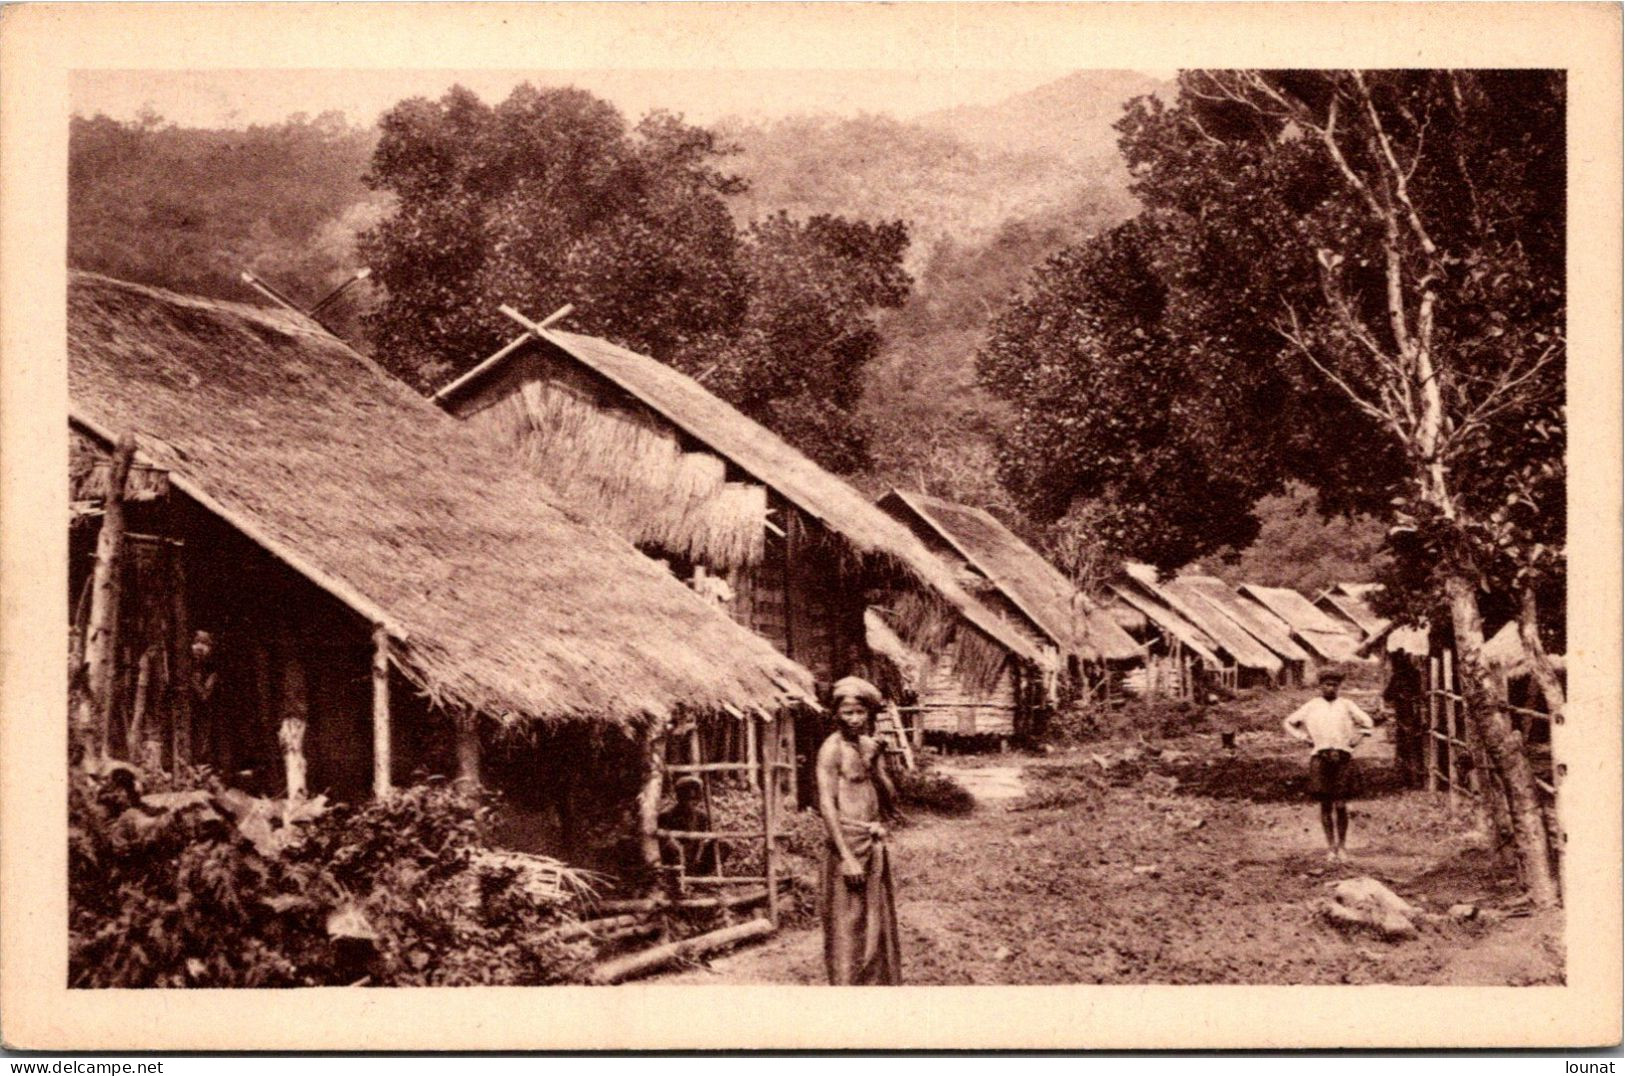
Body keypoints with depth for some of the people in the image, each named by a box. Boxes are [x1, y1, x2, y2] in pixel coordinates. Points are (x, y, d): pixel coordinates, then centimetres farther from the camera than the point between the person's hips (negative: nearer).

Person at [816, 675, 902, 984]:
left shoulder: (869, 746, 10)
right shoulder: (832, 749, -11)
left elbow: (891, 801, 7)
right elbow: (827, 805, -16)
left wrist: (874, 766, -10)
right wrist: (846, 857, -20)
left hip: (874, 843, 8)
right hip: (847, 842, -8)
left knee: (877, 922, 15)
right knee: (848, 924, -3)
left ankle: (877, 983, 26)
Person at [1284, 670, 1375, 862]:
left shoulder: (1346, 706, 12)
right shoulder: (1311, 707, 11)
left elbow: (1367, 723, 16)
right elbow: (1288, 723, 16)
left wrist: (1355, 740, 7)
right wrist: (1304, 738, 8)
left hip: (1343, 758, 0)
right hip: (1320, 757, 0)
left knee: (1341, 805, -5)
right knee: (1325, 804, -1)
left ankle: (1341, 846, 7)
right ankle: (1330, 847, 4)